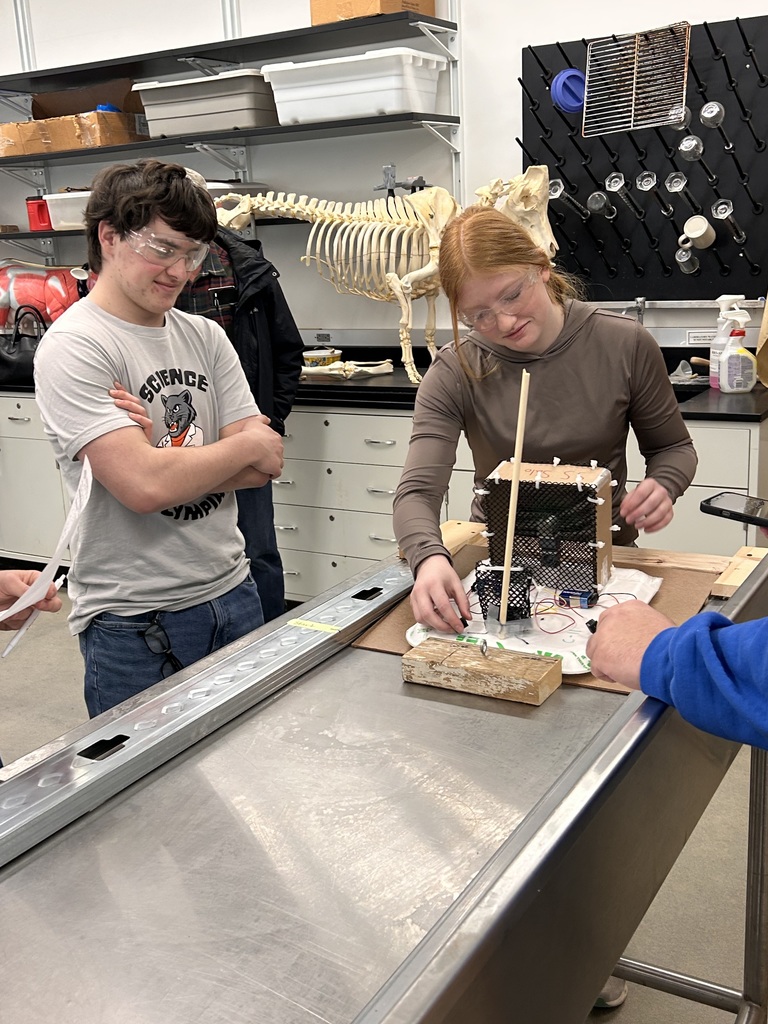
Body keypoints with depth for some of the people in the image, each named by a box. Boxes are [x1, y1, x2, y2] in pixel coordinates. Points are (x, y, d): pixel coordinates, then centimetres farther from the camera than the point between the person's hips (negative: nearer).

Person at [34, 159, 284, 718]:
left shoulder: (205, 336, 6)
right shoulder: (73, 347, -13)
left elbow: (266, 465, 0)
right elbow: (146, 486, -24)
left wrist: (161, 446, -16)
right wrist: (246, 444, -9)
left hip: (233, 595, 6)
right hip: (134, 627, -6)